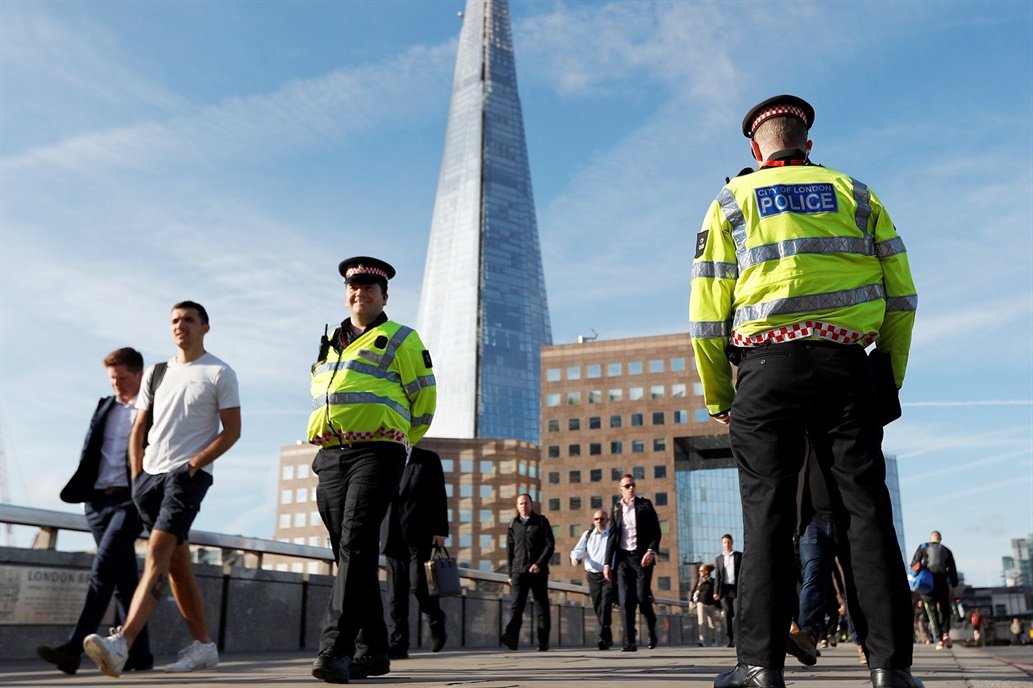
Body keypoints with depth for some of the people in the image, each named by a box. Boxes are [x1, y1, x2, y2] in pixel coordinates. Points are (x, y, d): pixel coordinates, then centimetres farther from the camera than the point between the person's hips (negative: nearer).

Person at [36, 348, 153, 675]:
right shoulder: (104, 407, 17)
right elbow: (90, 453, 20)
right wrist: (79, 488, 12)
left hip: (130, 500, -6)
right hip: (98, 500, 6)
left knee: (102, 571, -16)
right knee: (123, 577, 8)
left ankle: (73, 649, -19)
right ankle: (140, 653, 13)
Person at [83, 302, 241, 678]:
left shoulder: (220, 374, 1)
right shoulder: (156, 374, 17)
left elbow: (232, 431, -3)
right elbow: (139, 429, 18)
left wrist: (196, 462, -13)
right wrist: (137, 474, 6)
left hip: (188, 474, -7)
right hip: (150, 474, 7)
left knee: (157, 555, -20)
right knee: (177, 562, 10)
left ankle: (121, 643, -30)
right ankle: (203, 644, 18)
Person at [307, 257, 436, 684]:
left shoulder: (401, 340, 5)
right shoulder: (329, 343, 21)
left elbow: (424, 400, 4)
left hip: (376, 453, -6)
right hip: (330, 457, 6)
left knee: (356, 545, -17)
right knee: (349, 552, 7)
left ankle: (335, 650, -22)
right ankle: (376, 651, 16)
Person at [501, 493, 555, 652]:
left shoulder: (541, 522, 6)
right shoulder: (513, 525, 13)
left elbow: (550, 544, -2)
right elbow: (509, 550, 15)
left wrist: (539, 564, -14)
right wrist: (510, 573, 11)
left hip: (538, 571, -1)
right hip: (519, 571, 1)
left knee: (542, 606, 3)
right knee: (516, 605, -13)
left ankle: (543, 642, 8)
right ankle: (511, 637, -27)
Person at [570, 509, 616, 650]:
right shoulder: (587, 535, 12)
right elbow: (579, 549, -1)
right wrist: (575, 557, -23)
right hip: (593, 575, 3)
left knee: (605, 606, -15)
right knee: (598, 608, 7)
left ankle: (604, 638, -17)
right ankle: (608, 638, 21)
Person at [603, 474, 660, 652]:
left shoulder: (645, 504, 4)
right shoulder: (616, 508, 12)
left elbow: (655, 530, 0)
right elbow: (612, 537, 13)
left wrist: (651, 550, -16)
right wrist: (607, 562, 9)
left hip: (641, 557, -2)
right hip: (623, 557, 2)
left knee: (642, 597, -8)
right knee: (625, 601, -4)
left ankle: (652, 631, 19)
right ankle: (630, 642, -1)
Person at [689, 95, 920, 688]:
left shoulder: (732, 201, 11)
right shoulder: (855, 194, 17)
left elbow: (708, 312, 2)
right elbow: (901, 295, 11)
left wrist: (717, 398, 9)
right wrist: (891, 378, 19)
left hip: (767, 366, -1)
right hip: (846, 363, 2)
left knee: (768, 512, -1)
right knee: (865, 510, 3)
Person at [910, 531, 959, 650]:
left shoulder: (923, 547, 7)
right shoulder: (947, 551, 12)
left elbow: (913, 565, -1)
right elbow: (953, 570, 9)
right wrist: (953, 587, 11)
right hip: (943, 584, 1)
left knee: (933, 613, 4)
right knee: (945, 610, 17)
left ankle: (939, 640, -5)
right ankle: (946, 634, -3)